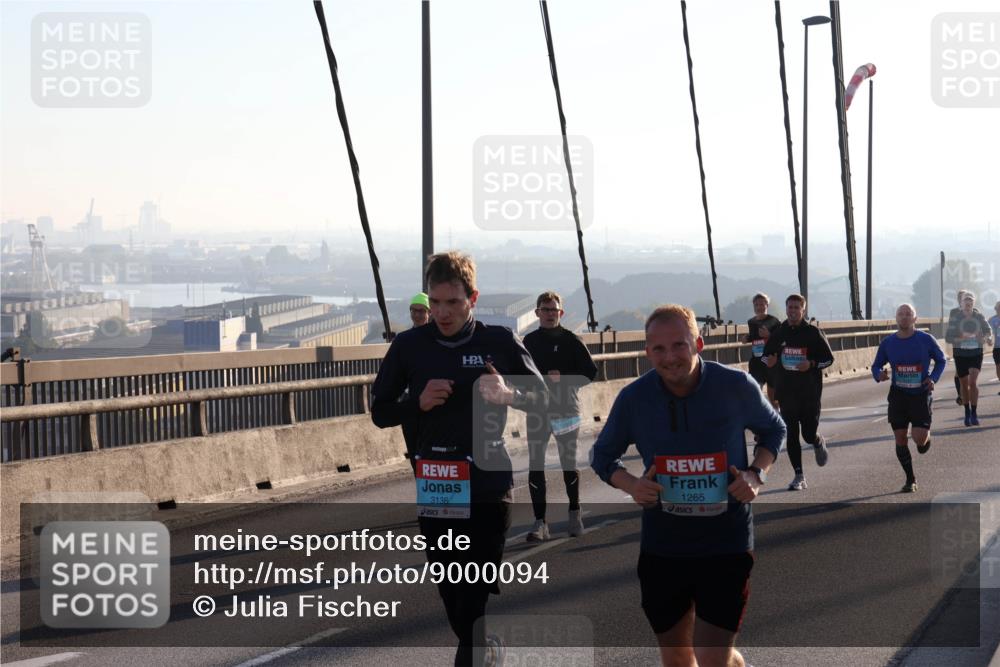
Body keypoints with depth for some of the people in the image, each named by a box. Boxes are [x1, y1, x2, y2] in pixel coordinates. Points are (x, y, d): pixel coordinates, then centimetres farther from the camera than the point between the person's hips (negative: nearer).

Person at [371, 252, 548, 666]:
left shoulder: (499, 342, -2)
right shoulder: (409, 346, 2)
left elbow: (541, 398, 6)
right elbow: (380, 412, 7)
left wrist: (508, 393, -16)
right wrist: (419, 403, -13)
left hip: (488, 485, -2)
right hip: (433, 487, 3)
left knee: (478, 591, -9)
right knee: (450, 593, 10)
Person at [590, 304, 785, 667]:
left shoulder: (737, 386, -10)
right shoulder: (633, 398, -7)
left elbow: (773, 430, 10)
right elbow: (602, 456, 9)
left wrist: (756, 473, -8)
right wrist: (631, 484, -12)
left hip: (727, 542, -2)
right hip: (662, 545, 2)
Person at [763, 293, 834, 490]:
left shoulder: (813, 333, -2)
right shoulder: (778, 333, 6)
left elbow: (829, 358, 1)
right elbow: (766, 355, 16)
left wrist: (812, 364, -17)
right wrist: (769, 360, -7)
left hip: (810, 393, -2)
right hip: (786, 392, 2)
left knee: (809, 435, 0)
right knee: (791, 435, -1)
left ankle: (819, 443, 38)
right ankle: (799, 476, 4)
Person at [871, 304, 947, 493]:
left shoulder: (926, 340, -5)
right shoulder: (887, 343, 1)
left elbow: (941, 360, 9)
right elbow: (876, 365, 10)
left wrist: (934, 378, -8)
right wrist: (879, 375, -14)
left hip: (921, 394, -2)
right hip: (898, 395, 2)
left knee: (919, 438, -14)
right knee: (900, 440, 1)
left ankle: (925, 438, 26)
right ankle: (910, 480, 17)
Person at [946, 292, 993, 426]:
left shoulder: (979, 317, 0)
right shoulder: (955, 319, -4)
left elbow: (988, 331, 9)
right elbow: (948, 337, -5)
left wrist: (986, 337, -15)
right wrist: (961, 338, -22)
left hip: (976, 353, 0)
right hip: (960, 354, 0)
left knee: (973, 382, -14)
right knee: (964, 384, 7)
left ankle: (974, 413, -7)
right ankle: (967, 413, 20)